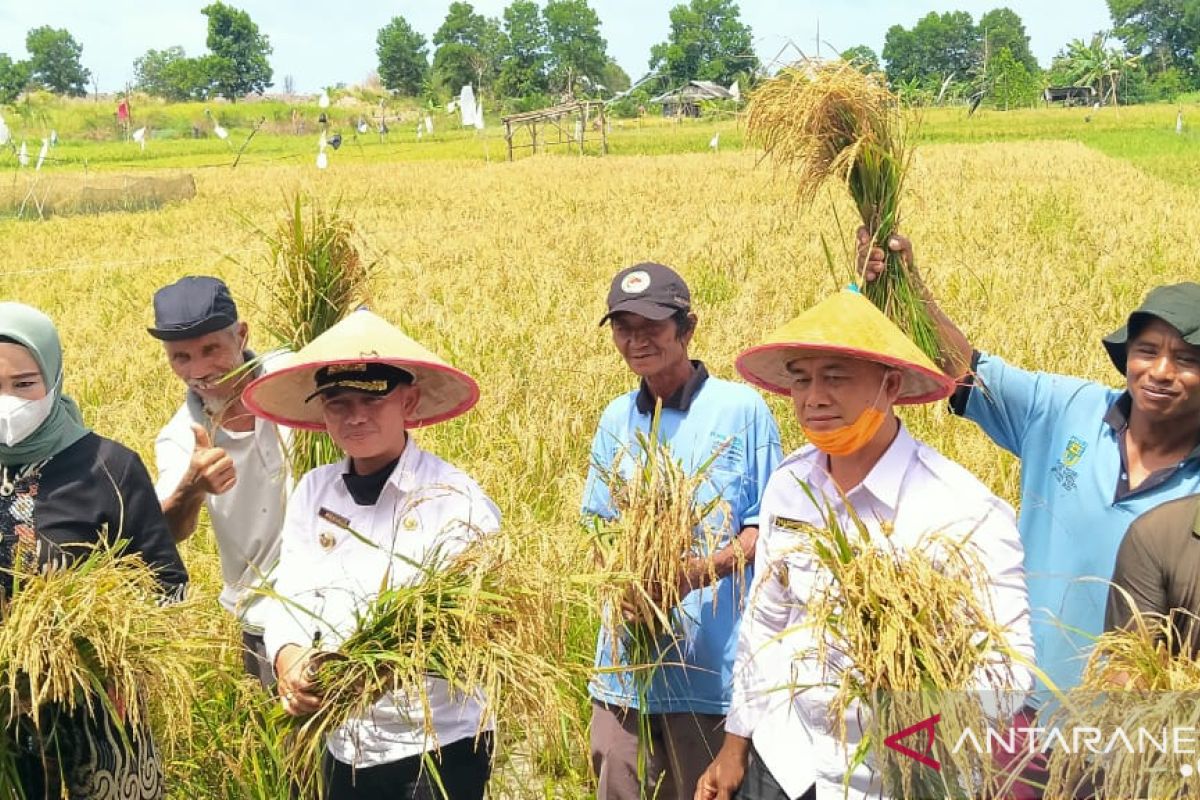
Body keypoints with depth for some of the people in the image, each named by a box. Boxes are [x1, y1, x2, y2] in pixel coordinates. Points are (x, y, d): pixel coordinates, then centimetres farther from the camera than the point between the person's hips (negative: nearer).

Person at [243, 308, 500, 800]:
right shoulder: (313, 492, 2)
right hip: (346, 747, 5)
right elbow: (291, 596, -2)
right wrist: (288, 658, -24)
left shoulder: (454, 501, -14)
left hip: (437, 749, -5)